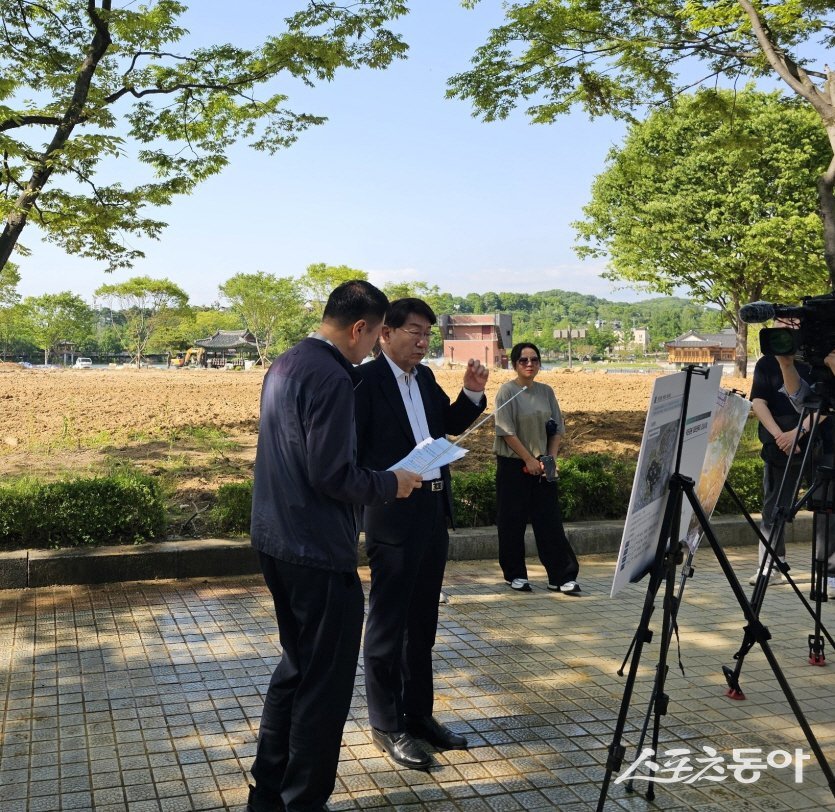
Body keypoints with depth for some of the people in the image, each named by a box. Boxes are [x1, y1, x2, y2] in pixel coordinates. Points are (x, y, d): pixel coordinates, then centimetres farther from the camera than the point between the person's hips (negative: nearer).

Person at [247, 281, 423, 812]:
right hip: (318, 551, -10)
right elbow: (332, 476, -23)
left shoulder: (285, 365, 10)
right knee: (326, 684, 4)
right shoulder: (333, 379, -19)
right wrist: (390, 484, -8)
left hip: (276, 540, 10)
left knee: (297, 667, 23)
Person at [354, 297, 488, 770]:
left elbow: (450, 426, 19)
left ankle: (419, 713, 30)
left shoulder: (425, 377, 11)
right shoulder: (366, 380, -12)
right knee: (388, 623, 4)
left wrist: (473, 393, 3)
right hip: (393, 513, -8)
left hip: (434, 509, 8)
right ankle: (387, 726, 17)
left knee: (423, 621, 17)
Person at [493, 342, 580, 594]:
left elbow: (557, 429, 10)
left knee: (550, 521, 3)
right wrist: (529, 460, -13)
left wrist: (550, 458, -3)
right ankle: (515, 574, 16)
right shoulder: (507, 391, -7)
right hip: (513, 465, -4)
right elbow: (506, 431, -12)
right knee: (512, 521, 3)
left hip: (542, 466, 4)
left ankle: (561, 576, 7)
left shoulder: (546, 392, 7)